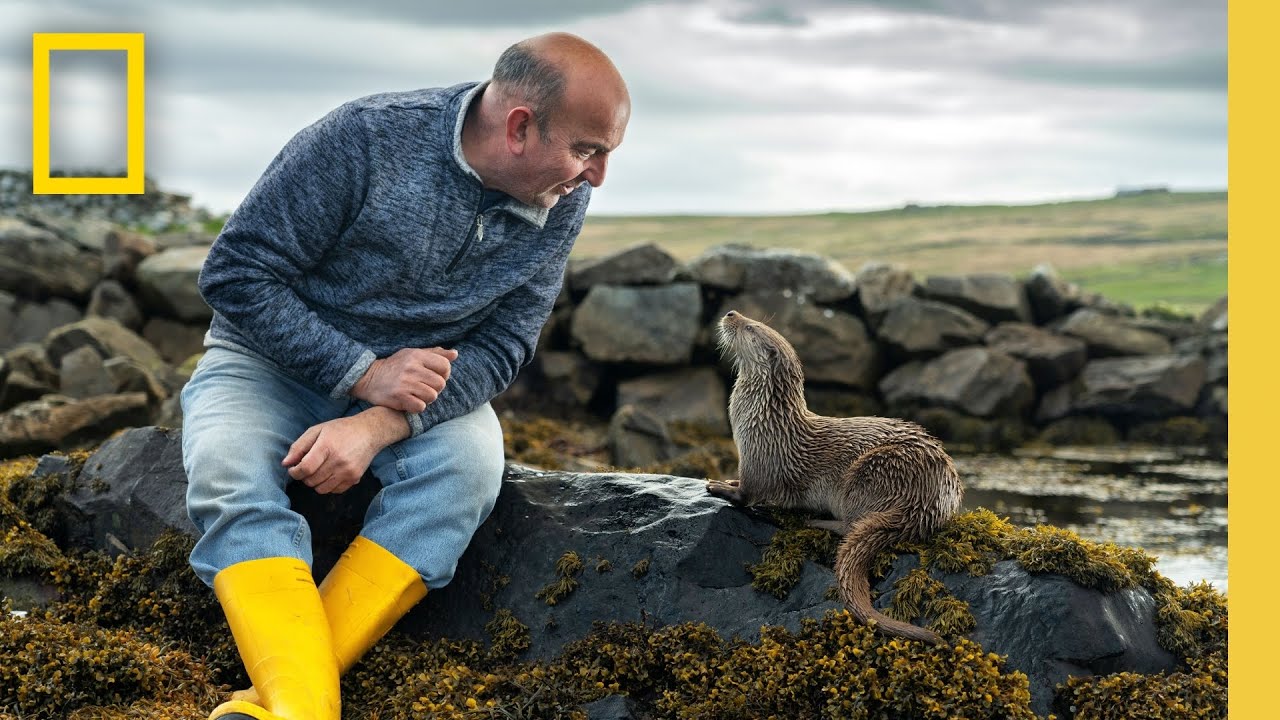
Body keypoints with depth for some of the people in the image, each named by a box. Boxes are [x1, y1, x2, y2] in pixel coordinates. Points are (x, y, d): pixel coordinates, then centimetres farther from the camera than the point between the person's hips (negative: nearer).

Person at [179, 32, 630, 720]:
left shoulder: (561, 204, -9)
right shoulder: (365, 139, -22)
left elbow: (503, 345, -10)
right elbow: (235, 274, -18)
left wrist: (379, 426, -27)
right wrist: (363, 375, -26)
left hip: (420, 380, 2)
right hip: (273, 358, -2)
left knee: (471, 462, -30)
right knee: (228, 476, -32)